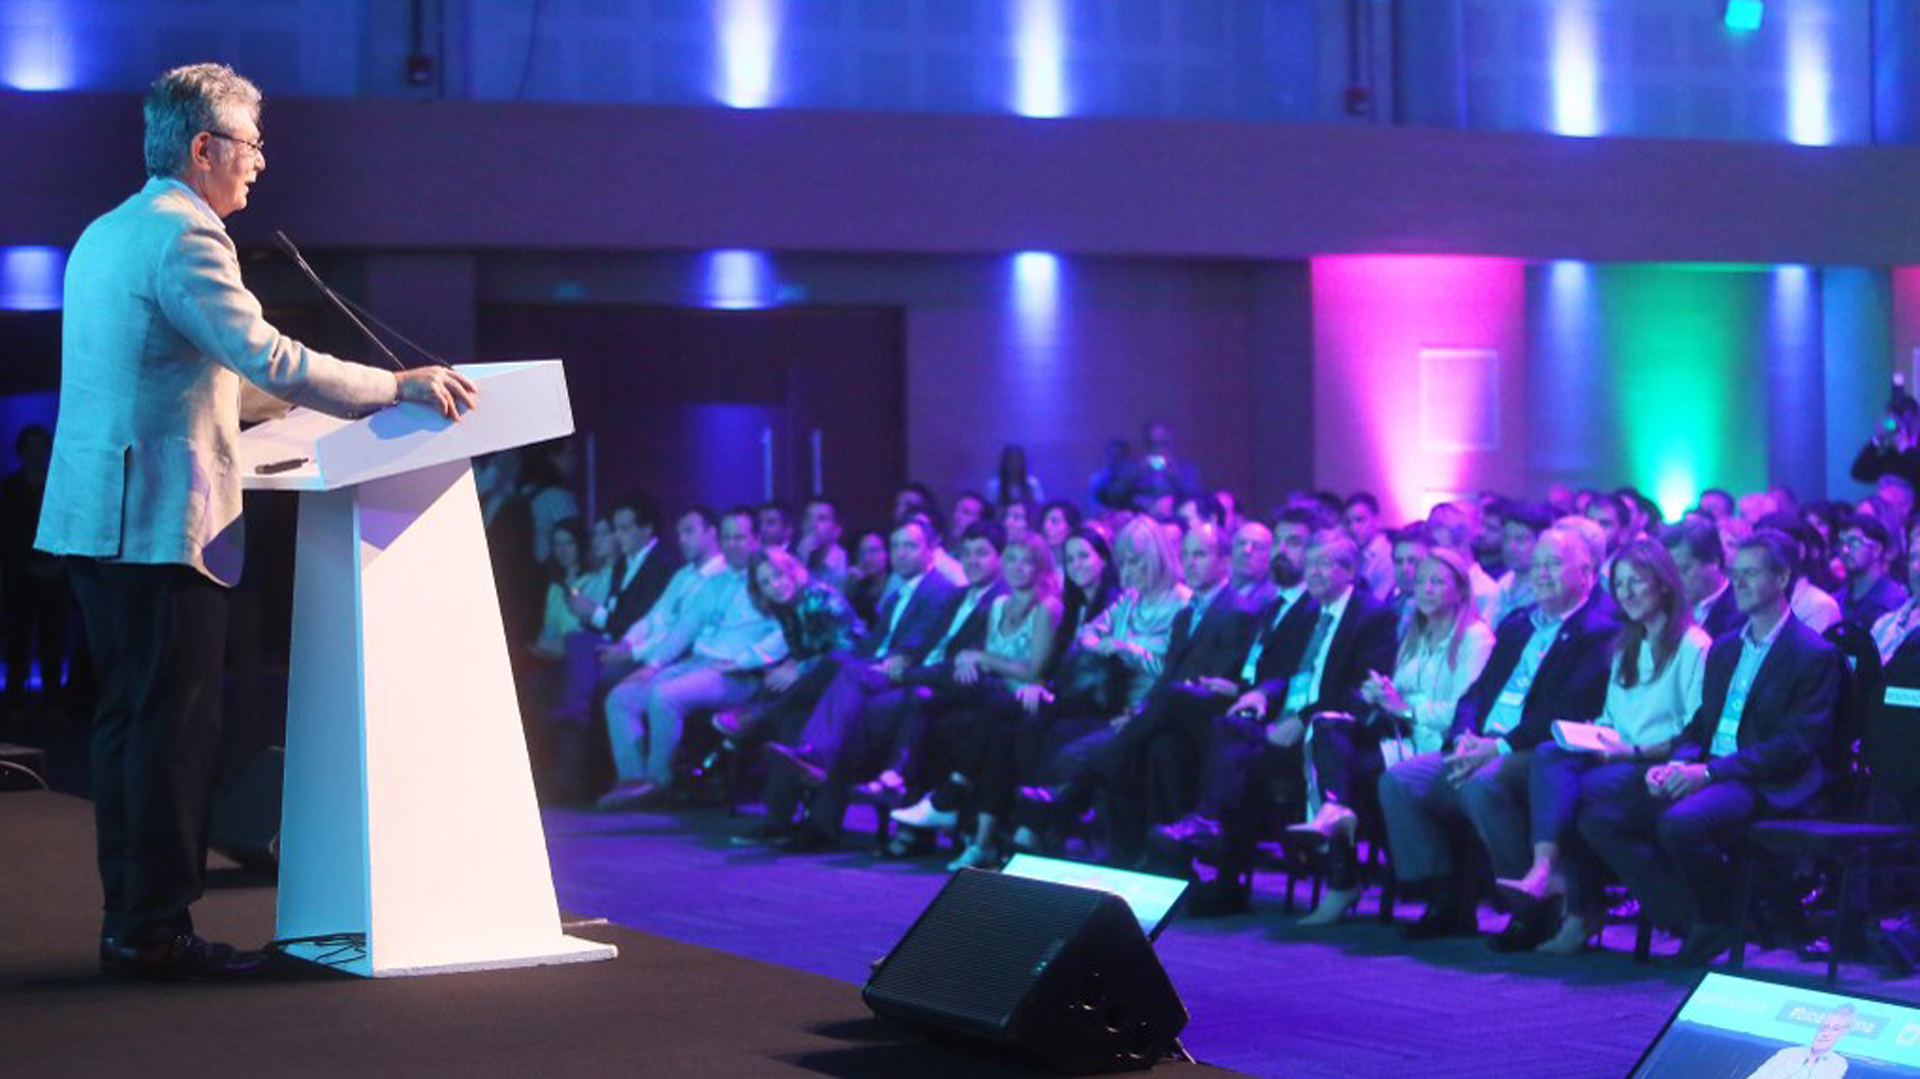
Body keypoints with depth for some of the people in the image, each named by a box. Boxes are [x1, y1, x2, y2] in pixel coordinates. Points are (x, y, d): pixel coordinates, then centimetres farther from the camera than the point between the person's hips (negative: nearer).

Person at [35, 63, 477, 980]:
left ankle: (130, 921, 15)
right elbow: (268, 361, -21)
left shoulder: (106, 235, 19)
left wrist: (288, 396, 30)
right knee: (175, 725, -6)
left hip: (97, 517, 10)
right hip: (161, 521, -10)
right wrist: (398, 387, -15)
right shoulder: (184, 237, -13)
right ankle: (156, 929, -4)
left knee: (129, 722, 12)